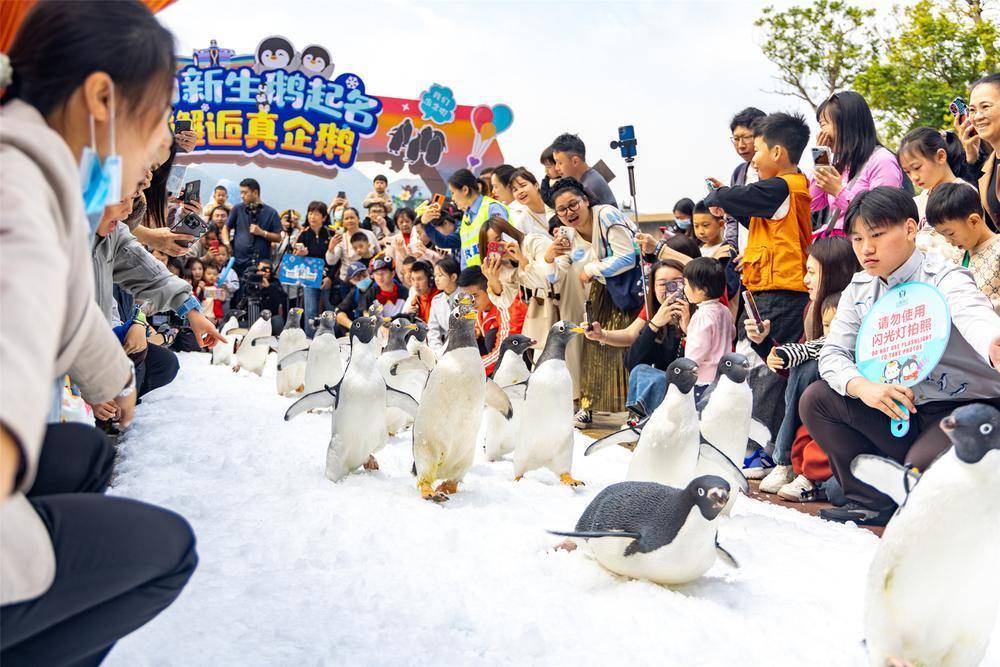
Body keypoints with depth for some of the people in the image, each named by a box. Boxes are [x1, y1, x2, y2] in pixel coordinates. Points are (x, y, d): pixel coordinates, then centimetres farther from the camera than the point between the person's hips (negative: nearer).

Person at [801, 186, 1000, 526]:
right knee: (815, 399, -8)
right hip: (902, 409, 6)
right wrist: (862, 386, -25)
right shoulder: (859, 290, 3)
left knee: (923, 463, -34)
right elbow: (832, 353, -2)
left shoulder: (945, 279, -16)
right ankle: (872, 502, 4)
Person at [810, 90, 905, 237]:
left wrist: (838, 191, -16)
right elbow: (813, 204, 19)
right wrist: (820, 159, 14)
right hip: (832, 242, 7)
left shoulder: (882, 160, -5)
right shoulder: (842, 163, 20)